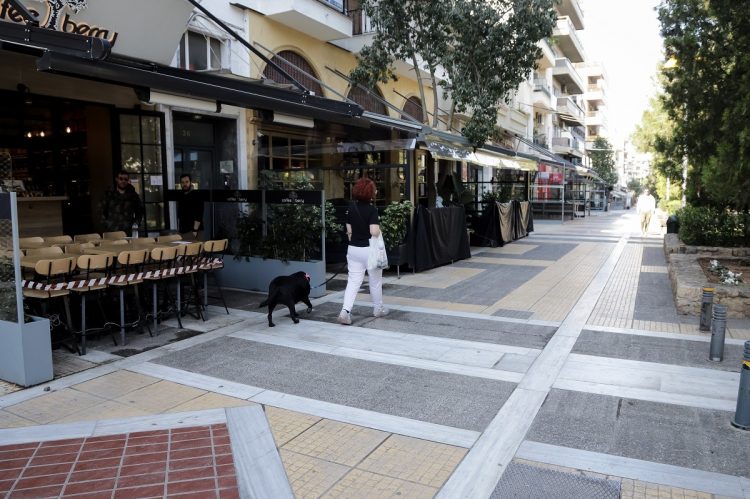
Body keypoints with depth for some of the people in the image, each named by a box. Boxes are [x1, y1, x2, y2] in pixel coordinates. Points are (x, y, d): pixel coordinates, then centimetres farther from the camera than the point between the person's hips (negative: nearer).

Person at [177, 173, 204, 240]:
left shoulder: (196, 196, -7)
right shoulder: (181, 197, 15)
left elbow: (199, 215, -15)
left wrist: (195, 230, -20)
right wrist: (178, 229, 16)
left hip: (192, 231, -7)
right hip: (182, 231, 7)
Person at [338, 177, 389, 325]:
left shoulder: (351, 208, 4)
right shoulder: (372, 210, -15)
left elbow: (349, 231, 9)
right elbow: (374, 232, -25)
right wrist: (379, 230, -3)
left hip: (353, 249, 5)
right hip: (369, 249, -5)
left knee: (353, 281, 5)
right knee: (375, 281, 14)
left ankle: (345, 310, -10)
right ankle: (378, 309, 29)